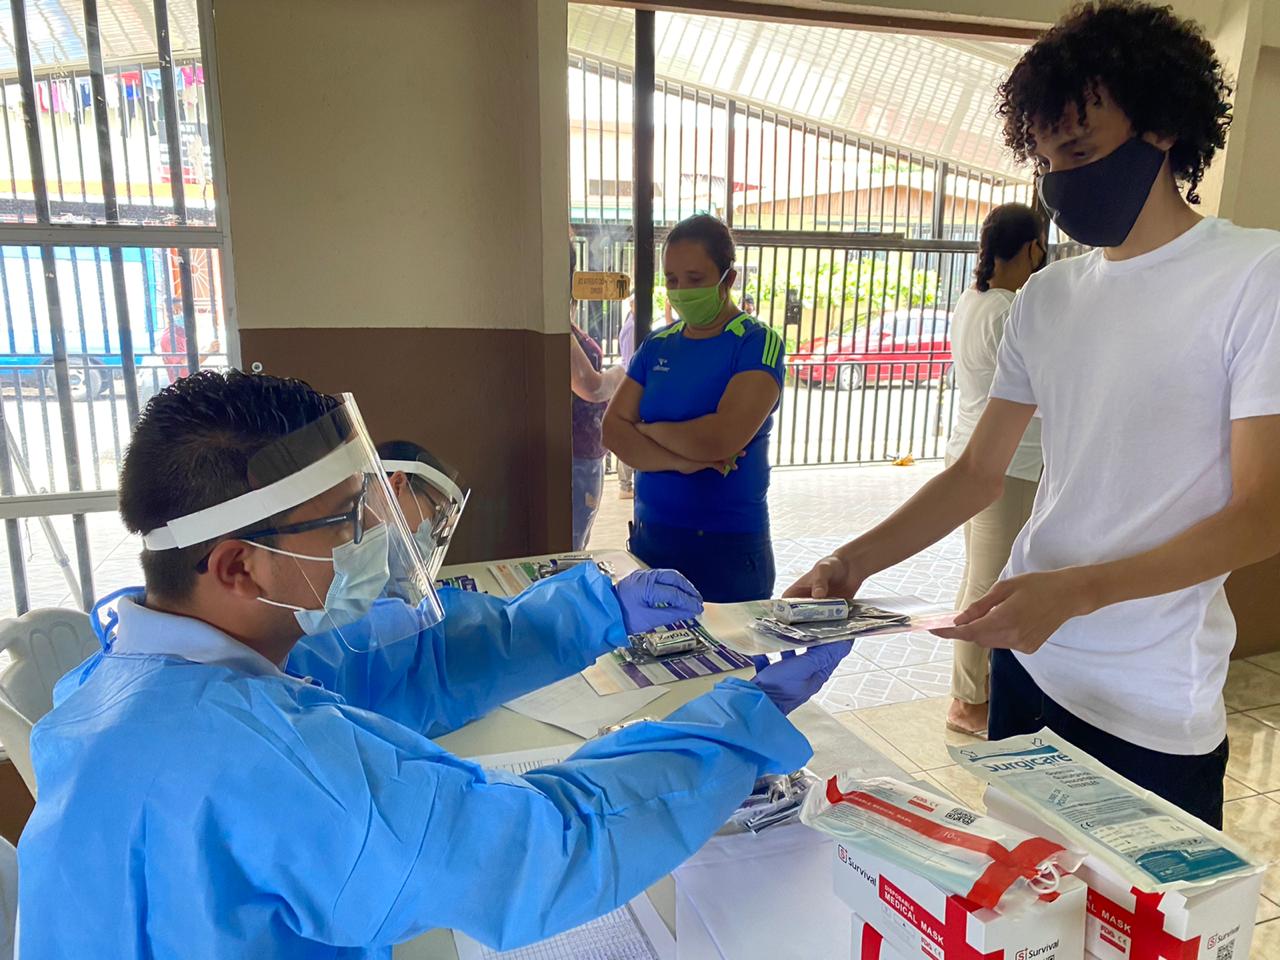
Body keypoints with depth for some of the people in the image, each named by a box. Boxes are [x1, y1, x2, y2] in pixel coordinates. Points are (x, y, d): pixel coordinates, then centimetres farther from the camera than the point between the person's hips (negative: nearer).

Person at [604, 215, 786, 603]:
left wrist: (647, 429, -5)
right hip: (649, 536, 5)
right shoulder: (656, 346, 8)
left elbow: (722, 439, -21)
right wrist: (682, 461, -16)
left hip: (729, 544, -5)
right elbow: (613, 430, -1)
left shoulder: (758, 343, -8)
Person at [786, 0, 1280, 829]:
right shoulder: (1046, 298, 6)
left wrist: (1074, 590, -28)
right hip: (1026, 658, 5)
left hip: (1152, 713, -5)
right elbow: (979, 472, 7)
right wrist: (855, 562, -6)